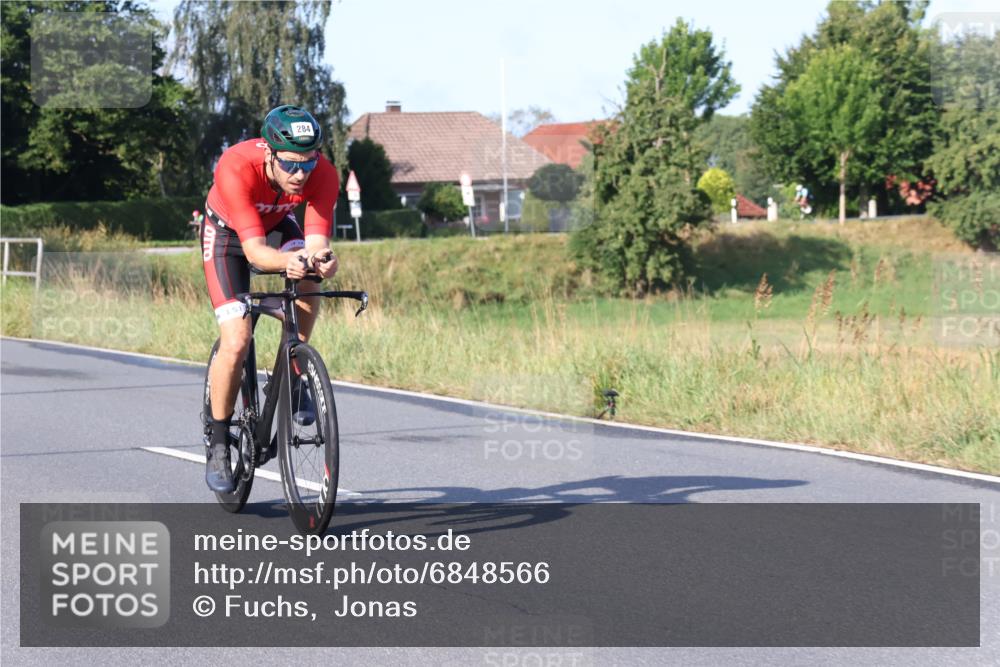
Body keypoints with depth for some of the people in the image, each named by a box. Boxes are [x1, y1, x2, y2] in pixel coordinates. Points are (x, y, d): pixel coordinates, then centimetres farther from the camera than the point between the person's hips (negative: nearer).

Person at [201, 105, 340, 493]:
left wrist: (321, 258, -60)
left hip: (278, 225, 3)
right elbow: (254, 250, -45)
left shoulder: (323, 174, -31)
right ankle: (218, 441, 3)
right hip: (228, 232, -3)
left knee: (307, 282, -31)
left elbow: (316, 240, -37)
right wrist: (288, 261, -66)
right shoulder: (236, 167, -40)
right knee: (236, 343, -17)